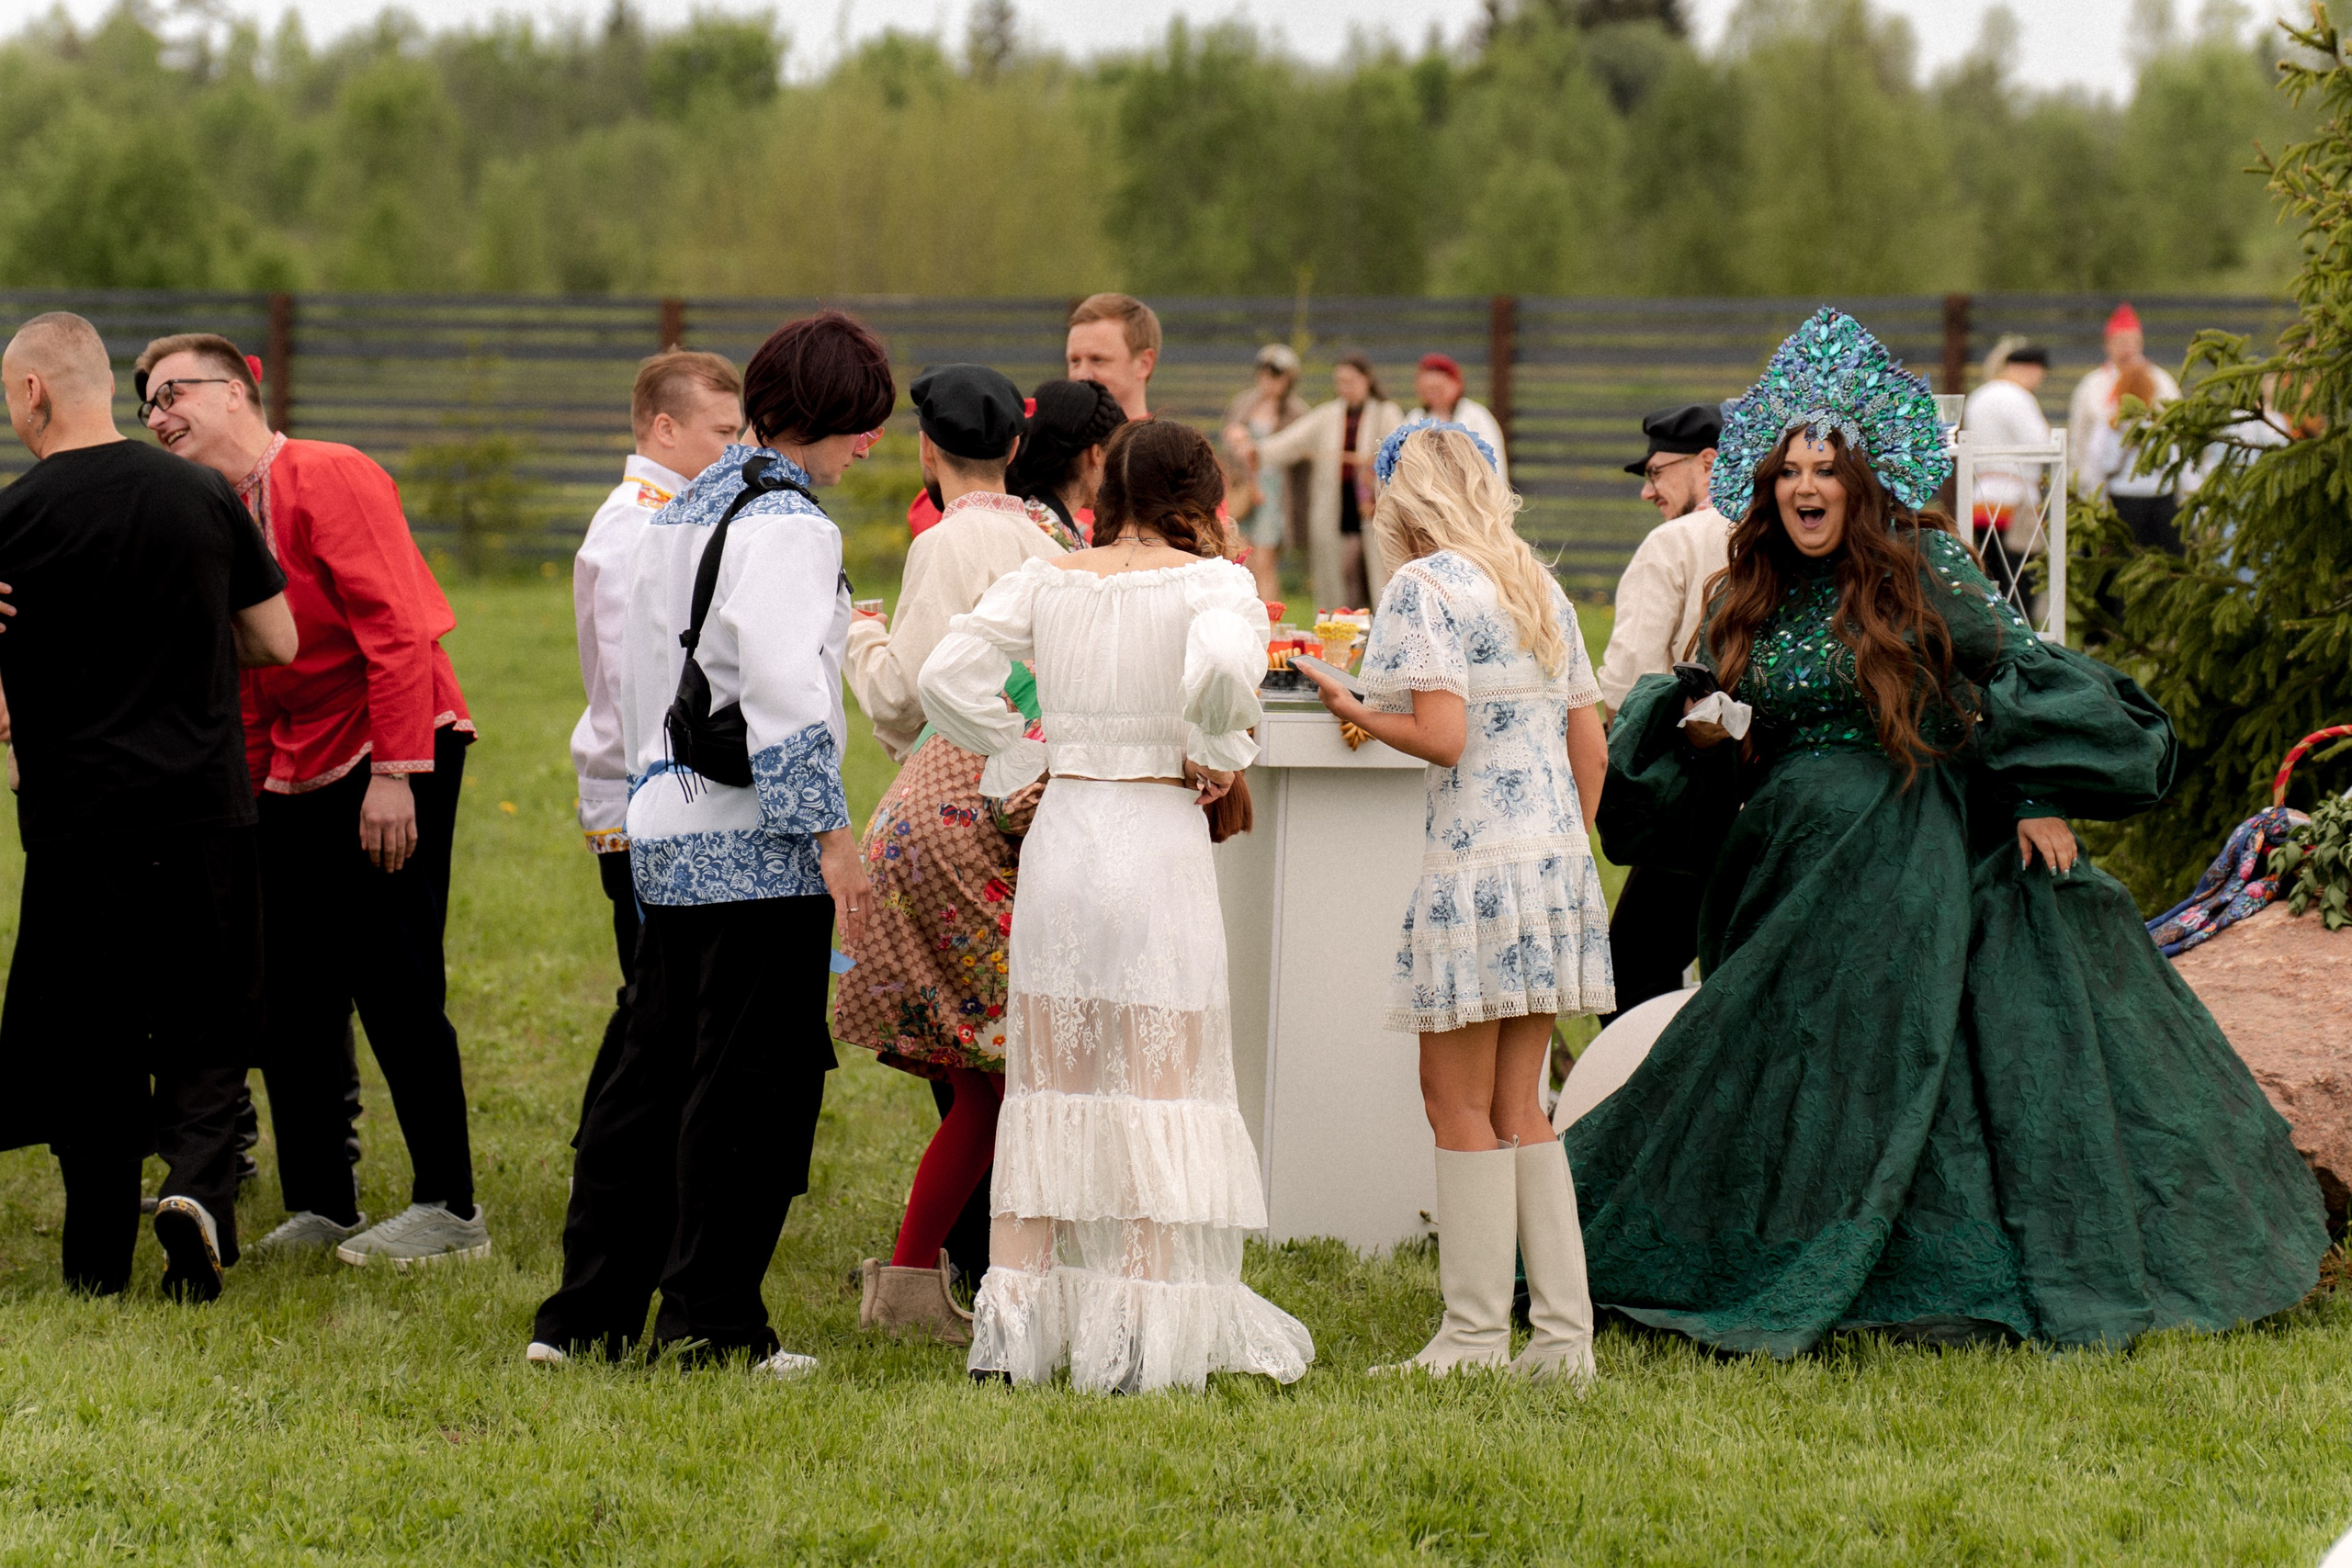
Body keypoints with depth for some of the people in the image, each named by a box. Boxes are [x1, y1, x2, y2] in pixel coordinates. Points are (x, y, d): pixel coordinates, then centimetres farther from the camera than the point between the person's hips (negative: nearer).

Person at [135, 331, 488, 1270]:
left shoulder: (329, 480, -11)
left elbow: (397, 630, -17)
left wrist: (395, 773, -21)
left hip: (394, 756, -8)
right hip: (293, 770, 8)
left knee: (395, 984, -8)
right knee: (288, 997, 6)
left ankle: (450, 1209, -1)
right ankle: (321, 1206, 14)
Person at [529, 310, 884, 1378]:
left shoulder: (683, 513, 17)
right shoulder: (787, 524, -12)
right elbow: (783, 689, -22)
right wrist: (830, 831, -21)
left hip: (670, 831, 9)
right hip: (757, 846, -9)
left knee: (653, 1071, 13)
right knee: (751, 1083, -2)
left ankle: (585, 1315, 14)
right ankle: (710, 1321, 2)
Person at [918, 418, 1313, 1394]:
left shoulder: (1046, 582, 7)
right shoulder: (1210, 581, -5)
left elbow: (947, 675, -2)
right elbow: (1221, 666, -25)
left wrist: (1026, 753, 8)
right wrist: (1216, 756, -8)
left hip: (1060, 831, 4)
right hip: (1159, 835, -4)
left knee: (1043, 1087, 11)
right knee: (1161, 1089, 2)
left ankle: (1010, 1320, 10)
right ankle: (1138, 1339, -1)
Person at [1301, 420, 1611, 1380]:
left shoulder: (1426, 587, -7)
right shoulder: (1540, 589, 15)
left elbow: (1441, 735, -16)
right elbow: (1591, 747, 14)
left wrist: (1353, 712, 0)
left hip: (1479, 860, -7)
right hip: (1559, 861, 7)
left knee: (1459, 1099, 0)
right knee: (1518, 1105, 12)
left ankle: (1475, 1337, -1)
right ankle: (1563, 1334, 9)